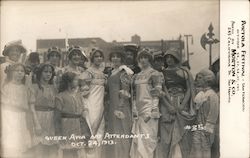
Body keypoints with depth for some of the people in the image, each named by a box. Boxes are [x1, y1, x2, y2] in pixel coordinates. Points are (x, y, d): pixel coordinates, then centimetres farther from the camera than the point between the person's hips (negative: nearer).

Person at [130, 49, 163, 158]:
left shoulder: (155, 74, -1)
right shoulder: (137, 76, 17)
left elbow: (157, 94, -8)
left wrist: (150, 112, -15)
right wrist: (134, 110, 10)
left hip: (149, 110, -6)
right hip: (139, 112, 6)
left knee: (148, 139, -5)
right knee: (137, 140, 6)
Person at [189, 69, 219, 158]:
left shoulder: (212, 95, -13)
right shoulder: (200, 94, 13)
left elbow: (213, 115, -15)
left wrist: (208, 130, -16)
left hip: (205, 130, -8)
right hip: (197, 129, 8)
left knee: (204, 150, -1)